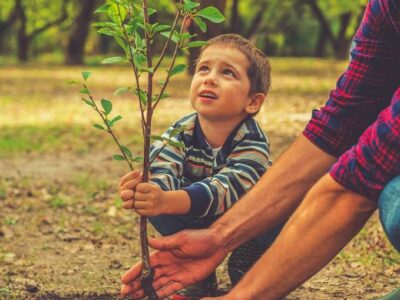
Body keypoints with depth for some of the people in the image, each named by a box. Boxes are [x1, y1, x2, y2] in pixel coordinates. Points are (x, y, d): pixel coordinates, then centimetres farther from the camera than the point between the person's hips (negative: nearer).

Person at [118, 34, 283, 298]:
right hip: (198, 224, 3)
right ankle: (200, 277, -4)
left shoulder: (253, 143, -32)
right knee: (153, 205, -23)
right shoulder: (179, 134, -20)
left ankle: (246, 273, -5)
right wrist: (144, 189, -64)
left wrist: (167, 201, -67)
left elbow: (223, 189, -48)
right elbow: (162, 174, -37)